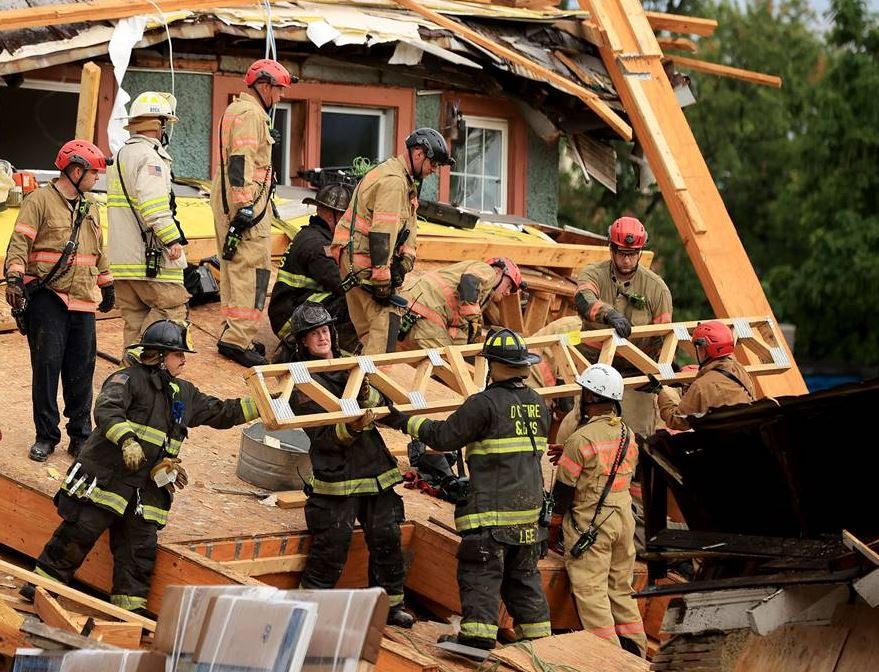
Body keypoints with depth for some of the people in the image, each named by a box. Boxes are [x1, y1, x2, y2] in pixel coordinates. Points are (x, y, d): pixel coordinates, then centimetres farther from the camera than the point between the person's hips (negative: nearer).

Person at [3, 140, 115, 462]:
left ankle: (80, 435, 13)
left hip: (83, 302, 6)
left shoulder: (89, 208, 19)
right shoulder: (40, 201, -4)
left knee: (81, 369, 5)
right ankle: (45, 436, 1)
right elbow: (19, 242, -11)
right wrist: (15, 277, -24)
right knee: (47, 364, -6)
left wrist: (106, 284, 31)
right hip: (48, 299, -6)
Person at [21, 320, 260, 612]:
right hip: (105, 475, -7)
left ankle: (130, 607, 5)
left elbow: (221, 413, 26)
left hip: (147, 487, 7)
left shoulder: (184, 394, 19)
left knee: (141, 548, 1)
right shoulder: (129, 379, -6)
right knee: (81, 531, -6)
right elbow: (106, 410, -23)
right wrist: (127, 441, -38)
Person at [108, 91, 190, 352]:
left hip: (122, 258, 9)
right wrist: (172, 239, -24)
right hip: (149, 255, -9)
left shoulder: (121, 155, 19)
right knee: (172, 306, -3)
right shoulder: (149, 157, -12)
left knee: (134, 317, 11)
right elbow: (154, 206, -24)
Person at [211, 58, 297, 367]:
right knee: (253, 269, -12)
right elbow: (242, 160, -20)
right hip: (247, 202, -11)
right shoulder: (251, 114, -11)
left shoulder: (235, 110, 22)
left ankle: (233, 334, 21)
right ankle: (238, 338, -17)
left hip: (227, 201, 11)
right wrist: (245, 205, -24)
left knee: (234, 266, 15)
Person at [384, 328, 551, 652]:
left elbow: (444, 436, -11)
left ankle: (478, 635, -10)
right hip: (529, 505, 7)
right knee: (524, 575, 16)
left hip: (492, 509, -7)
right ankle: (537, 635, 18)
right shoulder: (538, 404, 9)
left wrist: (406, 422, 1)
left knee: (481, 573, -5)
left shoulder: (484, 404, -14)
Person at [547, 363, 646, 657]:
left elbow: (564, 488, -11)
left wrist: (554, 528, 1)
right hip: (623, 519, 7)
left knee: (591, 591, -3)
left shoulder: (581, 440, -16)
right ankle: (635, 649, 18)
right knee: (621, 589, 16)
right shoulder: (628, 435, 5)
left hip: (589, 523, -7)